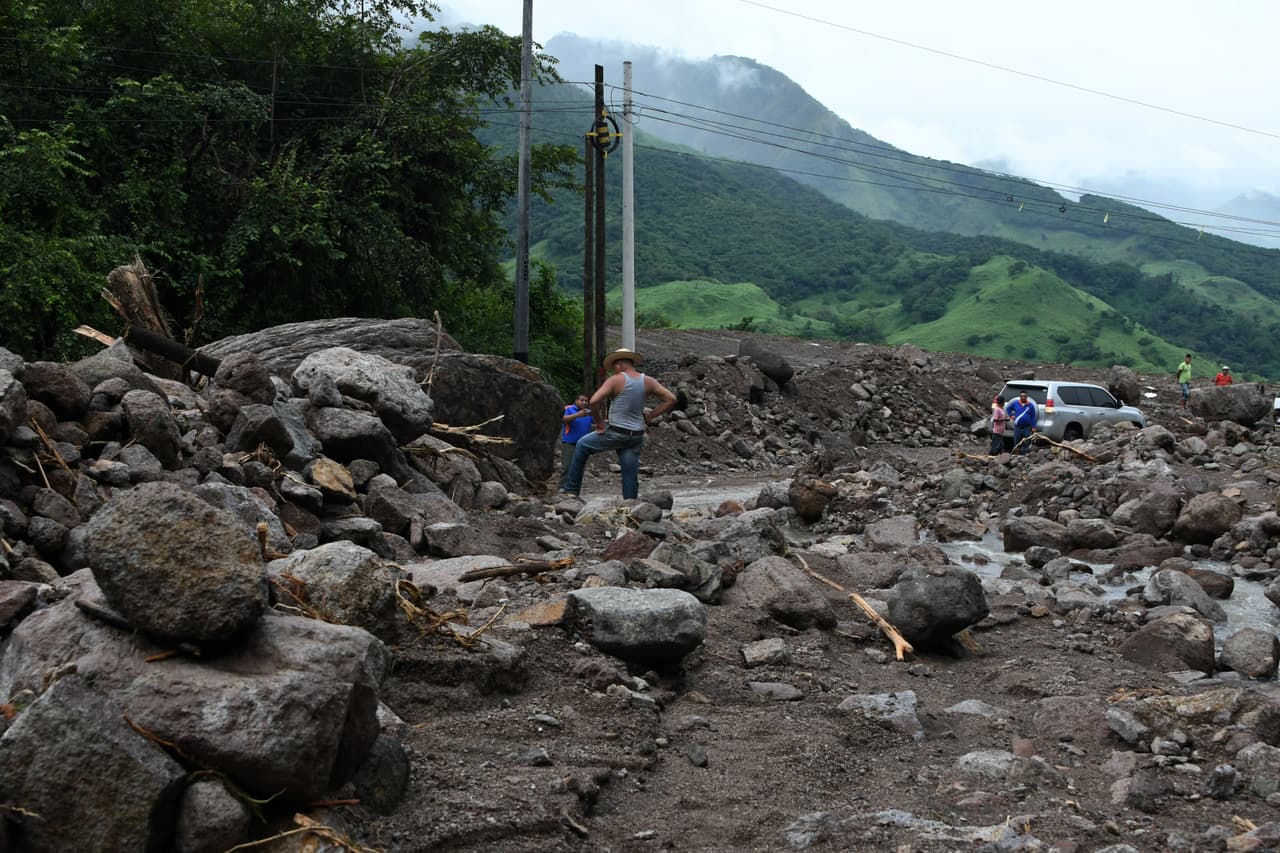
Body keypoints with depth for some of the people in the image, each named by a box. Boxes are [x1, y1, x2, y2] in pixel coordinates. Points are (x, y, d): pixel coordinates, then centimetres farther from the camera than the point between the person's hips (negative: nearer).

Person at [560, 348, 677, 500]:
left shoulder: (616, 380, -10)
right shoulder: (647, 381, 3)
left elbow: (594, 401, -21)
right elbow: (670, 399, 4)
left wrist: (599, 422, -7)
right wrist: (649, 417, 6)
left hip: (616, 433, -4)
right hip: (637, 435, 4)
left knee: (583, 445, 17)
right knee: (631, 474, 7)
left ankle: (571, 489, 20)